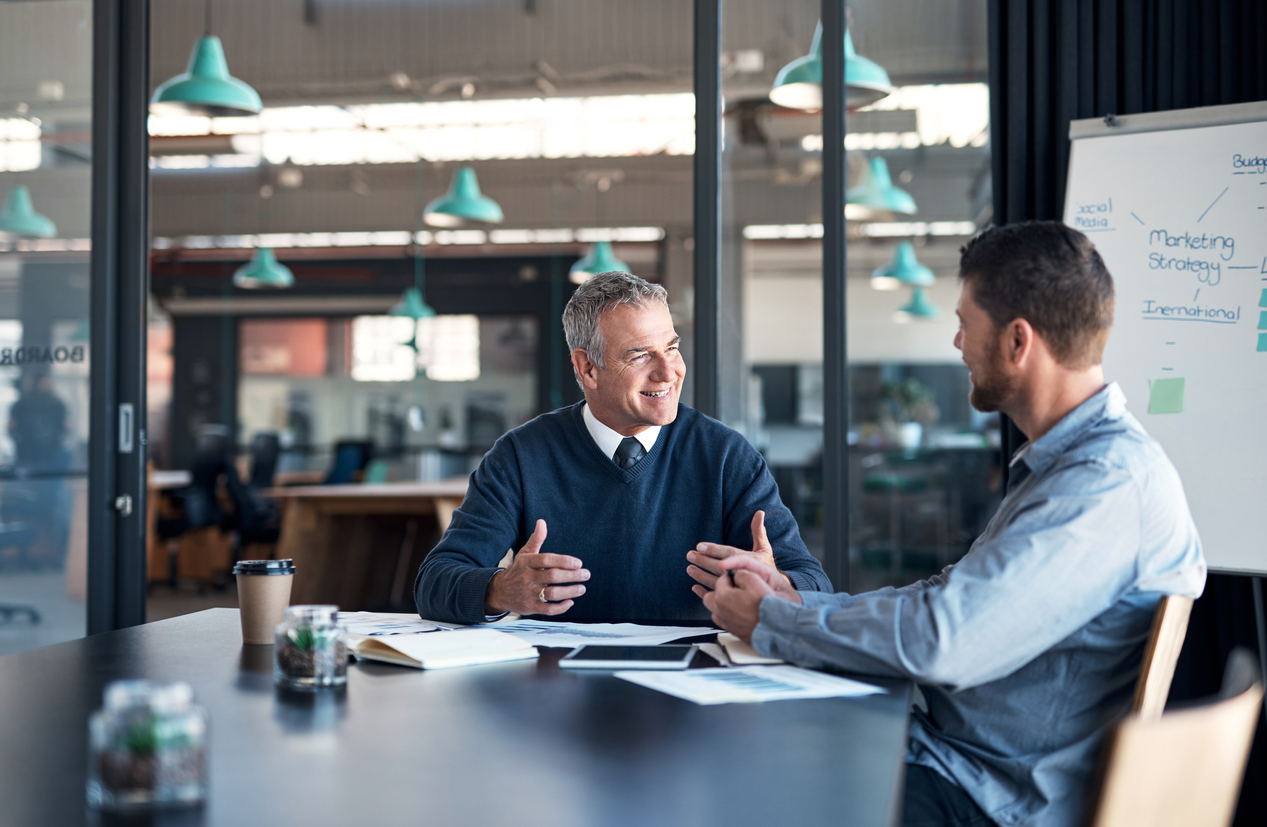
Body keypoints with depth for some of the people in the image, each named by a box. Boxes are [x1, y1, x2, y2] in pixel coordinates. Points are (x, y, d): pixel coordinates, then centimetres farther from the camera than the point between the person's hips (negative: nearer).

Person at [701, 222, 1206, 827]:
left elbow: (941, 641, -29)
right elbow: (951, 599, 16)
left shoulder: (1111, 486, -22)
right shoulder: (1066, 463, 14)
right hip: (954, 756, 9)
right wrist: (793, 600, 7)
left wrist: (768, 622, -14)